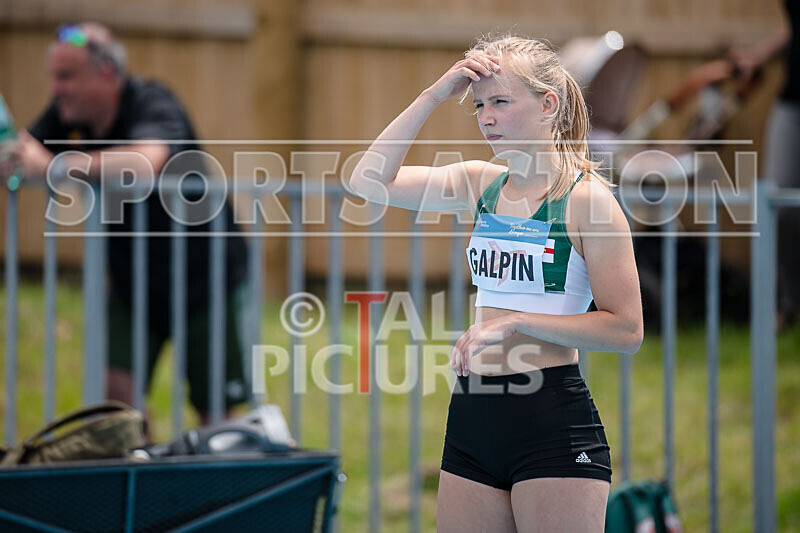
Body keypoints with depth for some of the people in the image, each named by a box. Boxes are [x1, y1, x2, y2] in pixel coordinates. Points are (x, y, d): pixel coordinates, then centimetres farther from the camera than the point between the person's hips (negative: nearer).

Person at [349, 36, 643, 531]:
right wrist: (434, 95, 0)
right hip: (473, 418, 6)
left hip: (553, 421, -6)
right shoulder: (483, 183, 11)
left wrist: (512, 322, -15)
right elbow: (371, 181, 5)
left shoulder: (586, 197, -7)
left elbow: (626, 329, -11)